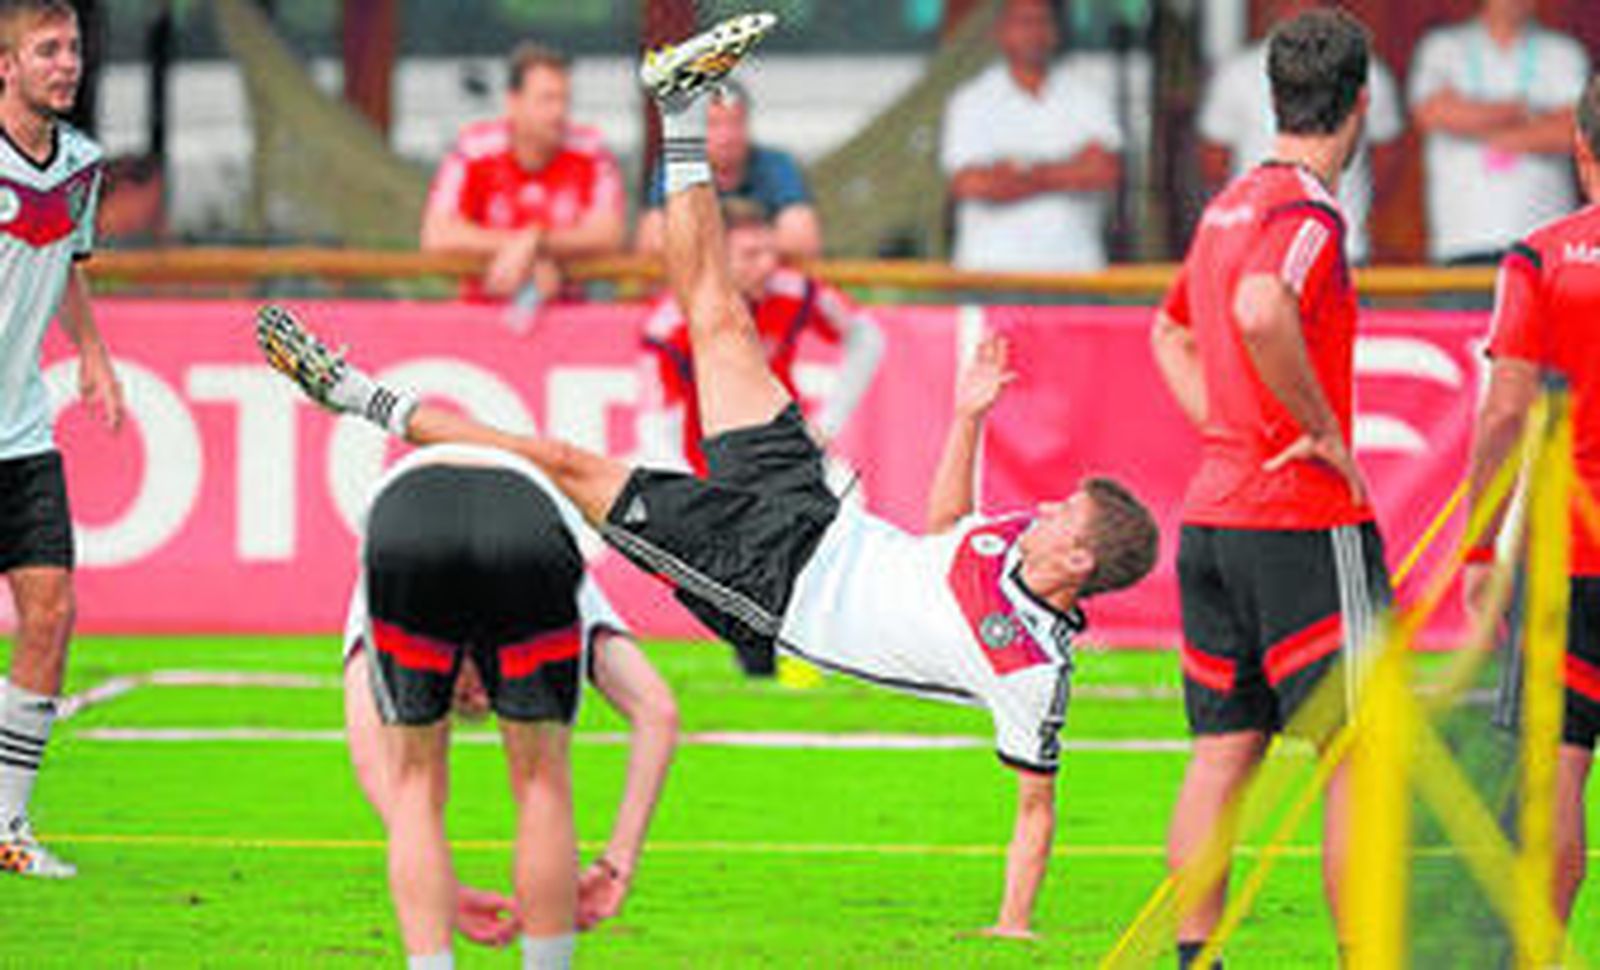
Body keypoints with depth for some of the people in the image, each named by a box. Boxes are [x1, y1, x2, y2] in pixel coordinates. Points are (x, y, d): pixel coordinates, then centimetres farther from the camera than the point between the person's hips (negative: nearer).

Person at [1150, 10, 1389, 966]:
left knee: (1224, 750, 10)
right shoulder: (1307, 213, -14)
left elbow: (1172, 330, 30)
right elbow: (1261, 313, -34)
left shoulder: (1231, 204, 14)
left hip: (1213, 510, 9)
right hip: (1304, 522, -9)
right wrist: (1324, 431, -22)